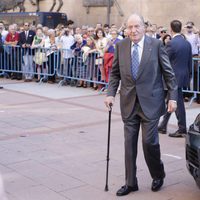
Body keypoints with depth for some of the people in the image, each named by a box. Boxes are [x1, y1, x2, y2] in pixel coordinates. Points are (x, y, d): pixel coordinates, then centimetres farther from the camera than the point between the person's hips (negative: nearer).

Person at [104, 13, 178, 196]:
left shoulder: (156, 45, -4)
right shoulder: (121, 46, 5)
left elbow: (168, 73, -1)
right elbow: (115, 73, 11)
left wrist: (172, 97, -5)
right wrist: (111, 93, -1)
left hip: (150, 102, -3)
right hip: (129, 102, 3)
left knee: (149, 141, -3)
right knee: (129, 143, 7)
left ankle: (158, 175, 25)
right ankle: (131, 183, 20)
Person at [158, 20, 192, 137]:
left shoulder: (171, 43, -16)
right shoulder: (187, 43, 6)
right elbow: (190, 62, 11)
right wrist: (188, 74, 20)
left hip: (175, 77, -7)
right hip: (184, 75, 7)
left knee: (178, 103, 1)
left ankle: (182, 129, 8)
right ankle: (163, 126, 22)